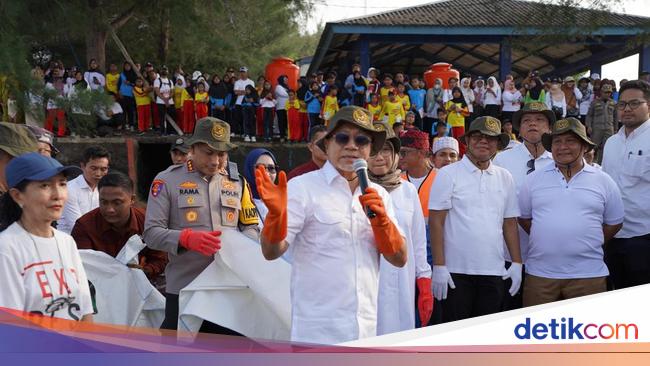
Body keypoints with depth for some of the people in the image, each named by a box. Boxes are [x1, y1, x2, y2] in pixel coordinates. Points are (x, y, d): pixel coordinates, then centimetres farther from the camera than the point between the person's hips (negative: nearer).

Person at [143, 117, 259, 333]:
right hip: (183, 289, -3)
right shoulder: (167, 181, 1)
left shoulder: (237, 182, 12)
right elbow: (151, 233, -4)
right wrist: (187, 238, -20)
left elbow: (251, 227, 16)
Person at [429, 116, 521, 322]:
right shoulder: (448, 174, -1)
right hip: (456, 271, -4)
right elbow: (436, 222, -5)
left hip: (494, 272, 4)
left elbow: (510, 223, 14)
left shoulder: (505, 178, 11)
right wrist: (439, 266, -11)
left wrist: (517, 263, 6)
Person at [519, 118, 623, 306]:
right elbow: (524, 218, 13)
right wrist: (546, 241, 5)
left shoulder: (603, 181, 6)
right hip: (540, 274, 0)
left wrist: (588, 244, 5)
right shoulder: (533, 180, 7)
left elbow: (614, 223, 13)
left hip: (588, 274, 0)